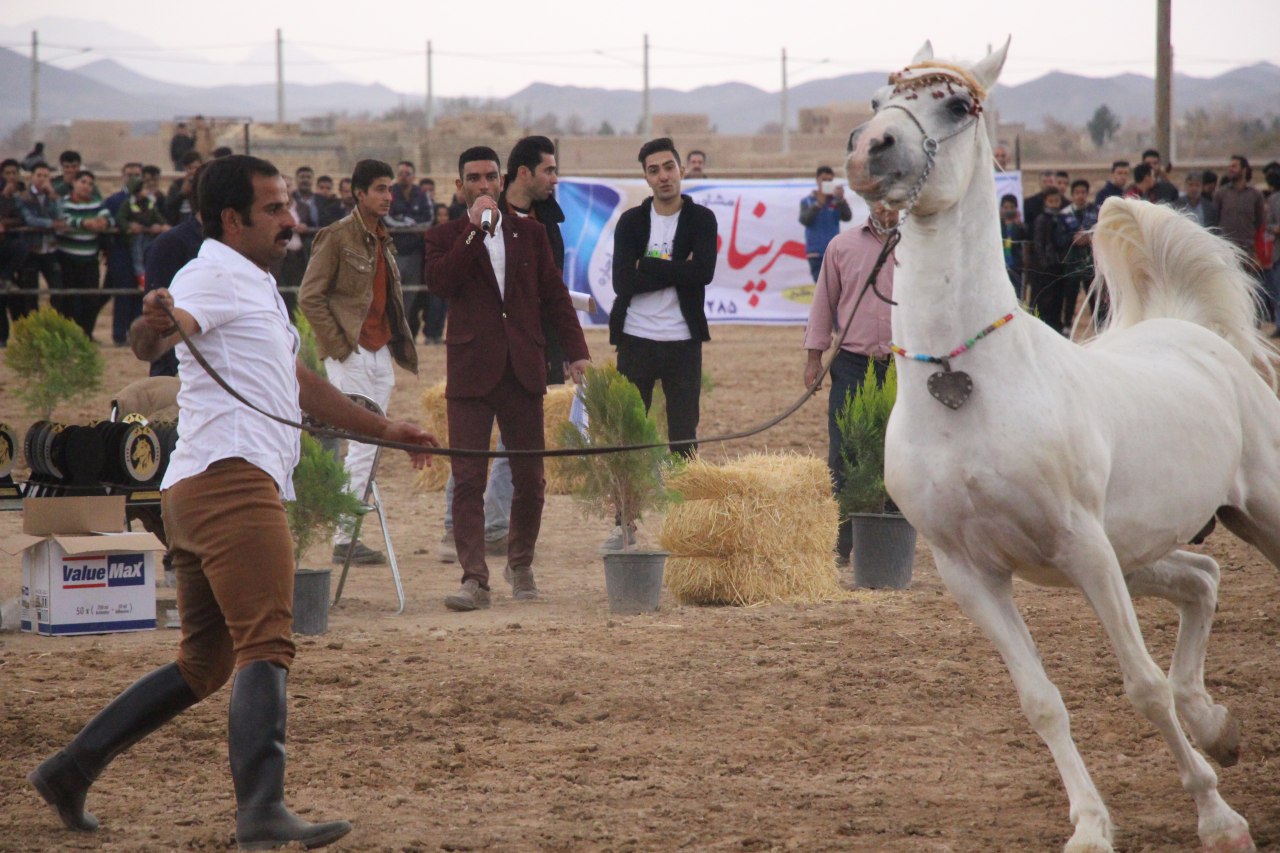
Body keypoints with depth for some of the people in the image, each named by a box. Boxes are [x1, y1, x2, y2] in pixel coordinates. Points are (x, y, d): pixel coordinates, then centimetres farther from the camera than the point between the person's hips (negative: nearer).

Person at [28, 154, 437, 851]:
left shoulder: (258, 289, 28)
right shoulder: (215, 275, -4)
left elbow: (301, 387, 40)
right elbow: (153, 344, -24)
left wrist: (384, 429, 45)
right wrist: (158, 324, -47)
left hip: (198, 495, 10)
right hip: (231, 479, -10)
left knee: (203, 664, 14)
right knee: (265, 645, -20)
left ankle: (71, 770, 17)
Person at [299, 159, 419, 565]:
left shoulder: (383, 240, 16)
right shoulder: (336, 237, -8)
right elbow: (309, 297, -10)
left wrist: (400, 342, 14)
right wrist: (337, 345, -12)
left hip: (380, 353, 8)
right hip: (351, 355, -8)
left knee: (370, 446, 6)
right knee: (362, 445, -10)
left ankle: (348, 531, 11)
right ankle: (343, 539, -6)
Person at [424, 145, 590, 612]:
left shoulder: (530, 233, 13)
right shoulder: (445, 238, 6)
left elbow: (554, 294, 12)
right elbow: (439, 282, -13)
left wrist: (576, 350, 4)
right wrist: (474, 231, -15)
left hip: (523, 369, 2)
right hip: (471, 372, -2)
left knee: (529, 477, 6)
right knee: (468, 479, -8)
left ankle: (520, 564, 24)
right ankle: (474, 578, -10)